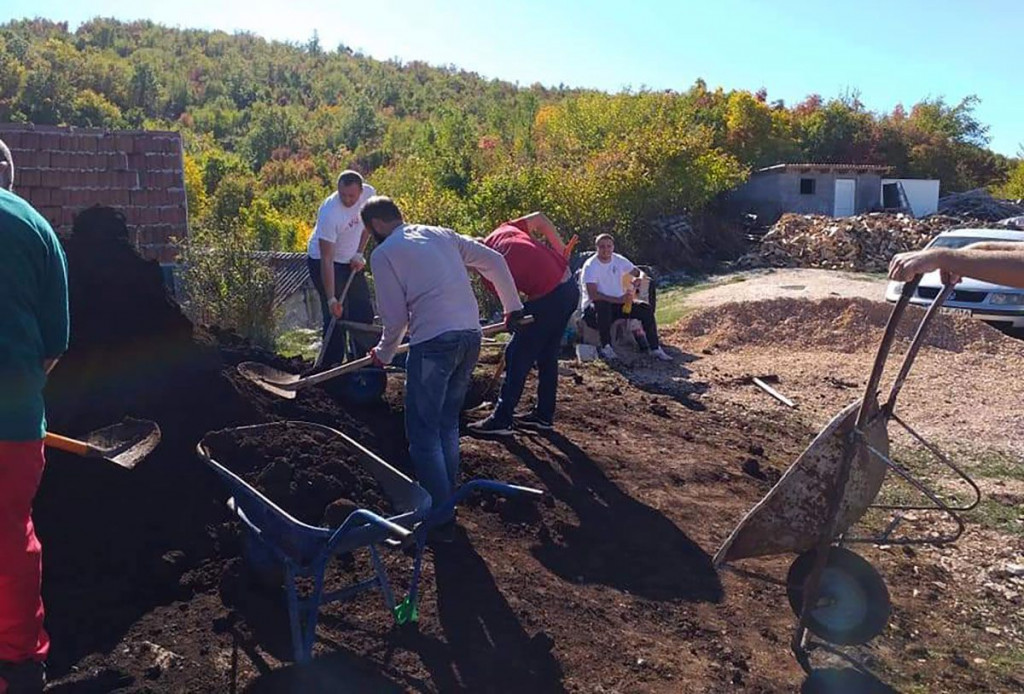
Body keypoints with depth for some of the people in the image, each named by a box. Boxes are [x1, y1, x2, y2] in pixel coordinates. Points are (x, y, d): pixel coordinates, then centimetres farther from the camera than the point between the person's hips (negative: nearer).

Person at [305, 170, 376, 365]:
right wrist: (331, 298, -35)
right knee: (335, 316, -10)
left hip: (350, 261, 7)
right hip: (321, 261, -7)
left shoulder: (369, 193, -15)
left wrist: (359, 253, -5)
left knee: (364, 312, 10)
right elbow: (326, 260, -32)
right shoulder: (329, 213, -33)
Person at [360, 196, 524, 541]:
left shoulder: (383, 254, 3)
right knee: (447, 423, 20)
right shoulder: (441, 234, 18)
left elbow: (395, 316, -1)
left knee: (424, 432, 4)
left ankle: (440, 517, 6)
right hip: (471, 335, 7)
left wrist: (383, 354, 18)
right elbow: (494, 261, 15)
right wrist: (512, 307, 25)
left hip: (433, 341, -7)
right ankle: (448, 498, 29)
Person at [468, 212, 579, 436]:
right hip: (569, 289, 8)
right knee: (547, 356, 18)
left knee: (517, 356, 2)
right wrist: (560, 248, 16)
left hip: (548, 298, -8)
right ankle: (544, 415, 26)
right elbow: (540, 218, 12)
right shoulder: (503, 231, 10)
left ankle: (501, 419, 7)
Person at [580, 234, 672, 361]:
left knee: (646, 308, -12)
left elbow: (639, 272, 9)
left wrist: (640, 278, -17)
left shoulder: (619, 260, 1)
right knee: (602, 305, -41)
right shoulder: (590, 266, -17)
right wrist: (618, 300, -34)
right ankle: (606, 347, -28)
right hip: (593, 308, -6)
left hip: (618, 303, 6)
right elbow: (593, 295, -27)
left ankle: (655, 348, -5)